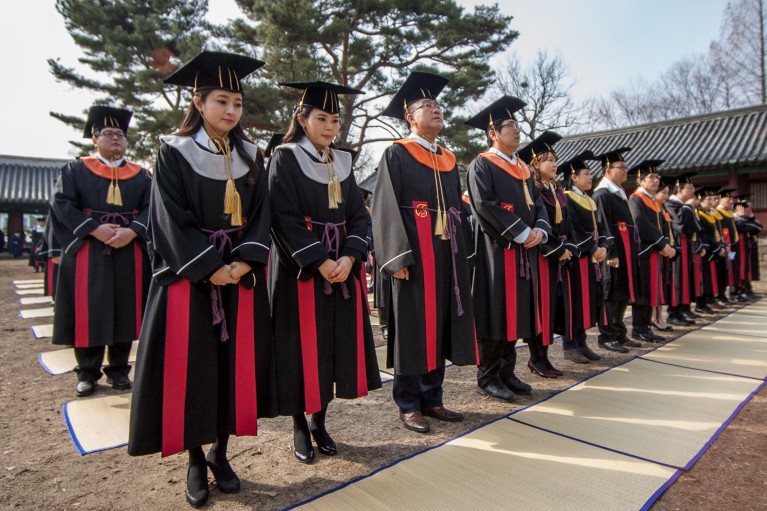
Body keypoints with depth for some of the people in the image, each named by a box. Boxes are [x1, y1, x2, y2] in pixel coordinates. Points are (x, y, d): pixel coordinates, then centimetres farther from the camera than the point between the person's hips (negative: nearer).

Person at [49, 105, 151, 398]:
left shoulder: (140, 174, 11)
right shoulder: (76, 169, 8)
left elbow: (151, 208, 2)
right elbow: (62, 203, -3)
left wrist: (132, 231, -16)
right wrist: (95, 229, -16)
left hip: (129, 252, 2)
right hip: (87, 251, -1)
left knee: (125, 309, 4)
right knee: (88, 310, 1)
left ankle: (118, 369, 15)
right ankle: (87, 372, 12)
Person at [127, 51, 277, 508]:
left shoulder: (251, 157, 9)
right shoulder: (175, 152, -1)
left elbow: (261, 214, 4)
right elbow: (172, 220, -8)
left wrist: (245, 261, -12)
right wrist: (211, 268, -16)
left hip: (242, 275, 3)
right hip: (189, 275, -3)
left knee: (236, 363, 6)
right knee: (190, 366, 1)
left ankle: (220, 453, 23)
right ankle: (196, 462, 18)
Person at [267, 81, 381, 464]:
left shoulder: (341, 162, 13)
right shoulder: (285, 159, -2)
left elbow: (358, 215, 7)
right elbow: (284, 218, -12)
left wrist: (349, 257, -10)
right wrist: (319, 261, -19)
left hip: (342, 268, 5)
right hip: (300, 270, -5)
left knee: (336, 344, 8)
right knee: (302, 347, 1)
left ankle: (320, 421, 25)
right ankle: (300, 427, 19)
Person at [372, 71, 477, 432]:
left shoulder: (449, 160, 19)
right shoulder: (396, 154, -1)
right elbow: (386, 209, -10)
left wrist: (460, 253, 13)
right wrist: (398, 257, -20)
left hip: (447, 253, 7)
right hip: (414, 253, -6)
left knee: (440, 326, 10)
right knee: (412, 328, -1)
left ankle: (432, 398, 22)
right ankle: (408, 404, 12)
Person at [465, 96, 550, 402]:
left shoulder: (523, 169, 19)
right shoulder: (481, 165, -5)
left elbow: (538, 203, 16)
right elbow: (484, 205, -17)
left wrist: (540, 230, -5)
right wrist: (523, 232, -17)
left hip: (524, 251, 8)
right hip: (496, 251, -8)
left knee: (516, 312, 9)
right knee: (495, 312, -4)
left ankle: (507, 373, 20)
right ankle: (488, 377, 7)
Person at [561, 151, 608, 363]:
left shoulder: (590, 201, 18)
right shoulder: (566, 200, -9)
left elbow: (601, 227, 14)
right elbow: (573, 230, -18)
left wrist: (603, 247, -3)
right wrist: (593, 249, -16)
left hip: (593, 257, 9)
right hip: (577, 258, -9)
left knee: (588, 299, 10)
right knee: (575, 300, -5)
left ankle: (581, 342, 18)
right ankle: (569, 345, 3)